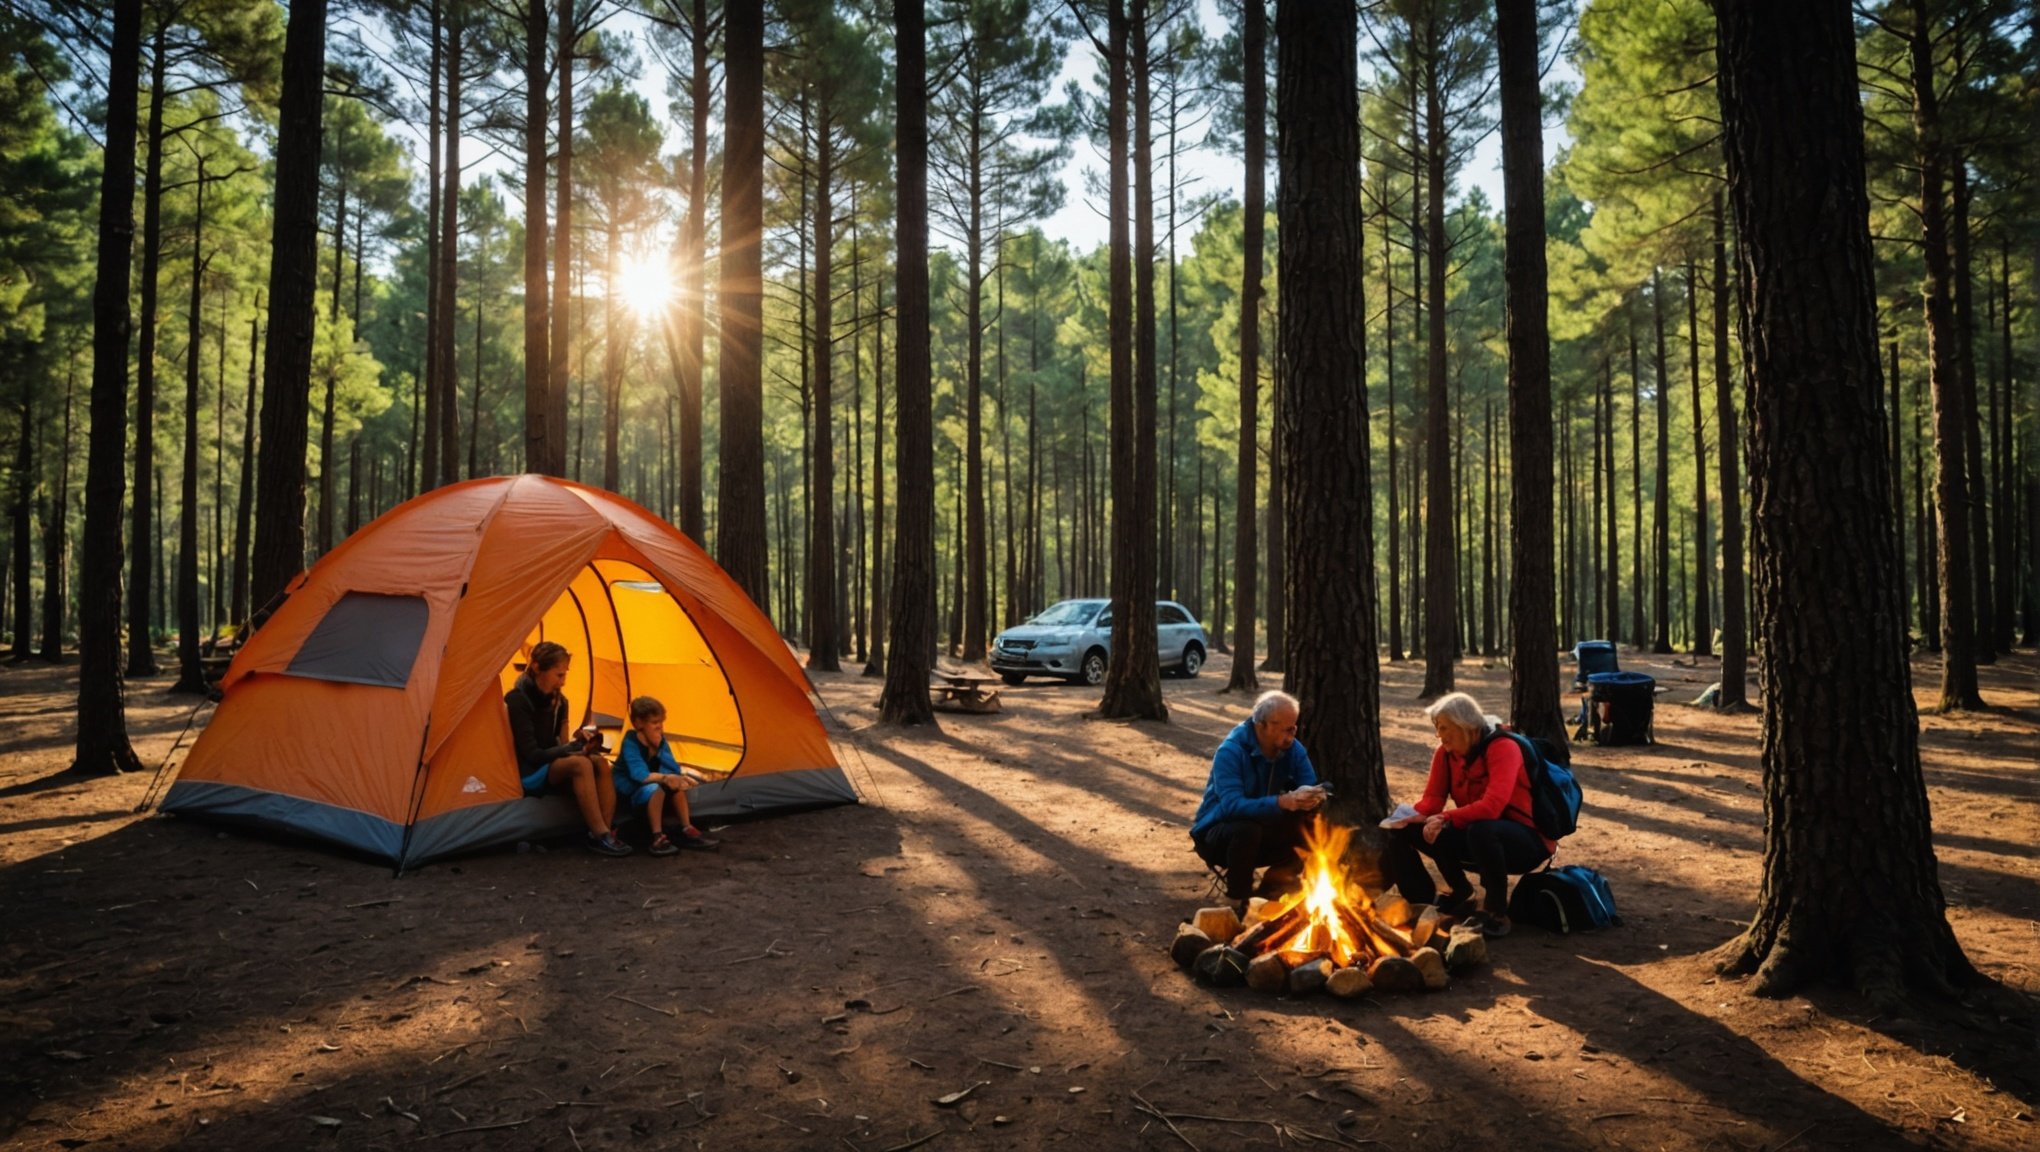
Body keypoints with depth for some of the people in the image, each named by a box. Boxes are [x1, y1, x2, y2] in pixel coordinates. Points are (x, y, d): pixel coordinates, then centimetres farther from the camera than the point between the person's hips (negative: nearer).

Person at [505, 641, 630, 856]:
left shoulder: (558, 701, 7)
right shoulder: (517, 701, -16)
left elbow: (555, 745, 10)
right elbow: (531, 754, -19)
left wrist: (577, 743, -10)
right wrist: (572, 749, -21)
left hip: (549, 767, 7)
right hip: (527, 776, -7)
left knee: (600, 763, -20)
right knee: (580, 764, -33)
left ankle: (603, 835, -27)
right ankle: (600, 835, -33)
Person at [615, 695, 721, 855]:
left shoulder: (661, 740, -5)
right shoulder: (630, 742, -24)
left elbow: (674, 769, -14)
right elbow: (639, 775, -36)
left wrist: (659, 747, -26)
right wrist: (665, 777, -47)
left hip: (647, 787, 7)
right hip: (627, 792, -7)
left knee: (676, 784, -19)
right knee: (654, 788, -35)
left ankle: (687, 832, -13)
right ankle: (658, 838, -32)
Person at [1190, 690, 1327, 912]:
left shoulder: (1293, 749, -8)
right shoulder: (1230, 751, -27)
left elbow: (1310, 788, -11)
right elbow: (1232, 805, -38)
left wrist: (1312, 798, -37)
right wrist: (1282, 802, -50)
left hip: (1262, 836, 6)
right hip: (1219, 835, -6)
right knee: (1247, 829, -38)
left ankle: (1268, 893, 6)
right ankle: (1238, 900, -15)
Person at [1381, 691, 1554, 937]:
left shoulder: (1502, 748, -21)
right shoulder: (1446, 752, -1)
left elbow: (1491, 807, -34)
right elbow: (1432, 800, -3)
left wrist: (1445, 818, -31)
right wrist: (1407, 816, -23)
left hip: (1526, 842, -7)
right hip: (1474, 836, 7)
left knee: (1481, 830, -41)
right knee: (1407, 830, -8)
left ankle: (1496, 913, -21)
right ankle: (1460, 893, 9)